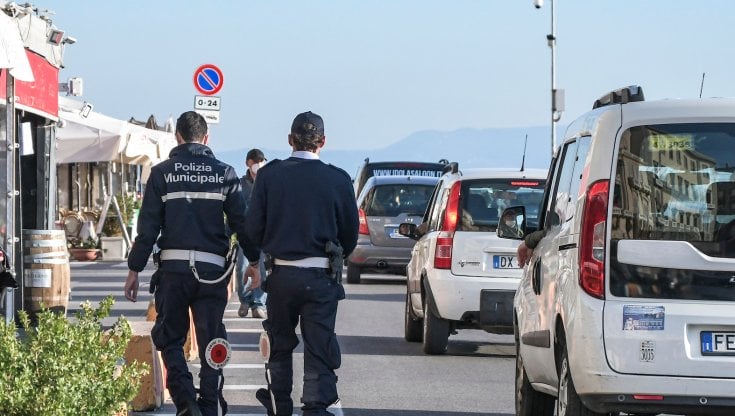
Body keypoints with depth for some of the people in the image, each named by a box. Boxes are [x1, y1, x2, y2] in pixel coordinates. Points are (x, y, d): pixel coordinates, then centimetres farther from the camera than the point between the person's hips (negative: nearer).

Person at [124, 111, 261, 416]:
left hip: (173, 267, -1)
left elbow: (147, 227, -2)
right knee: (211, 341, 8)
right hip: (212, 268, 1)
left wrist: (135, 269, 4)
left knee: (169, 338, 10)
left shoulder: (162, 173, 0)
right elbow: (241, 222, 5)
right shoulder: (224, 173, 4)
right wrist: (253, 261, 19)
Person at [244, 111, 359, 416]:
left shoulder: (269, 175, -5)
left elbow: (252, 228, -3)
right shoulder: (337, 179, -6)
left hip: (280, 274, 2)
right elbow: (350, 232, 1)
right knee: (319, 349, 1)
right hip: (321, 277, -2)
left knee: (280, 345, 19)